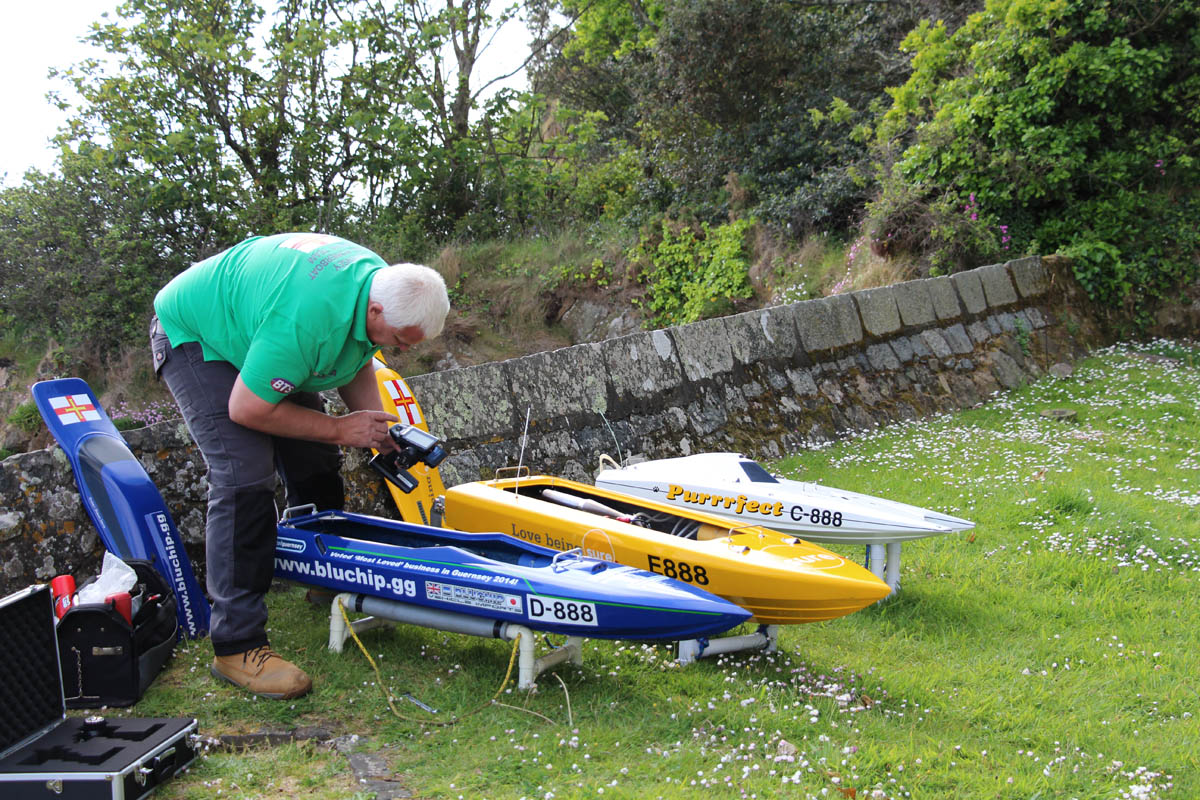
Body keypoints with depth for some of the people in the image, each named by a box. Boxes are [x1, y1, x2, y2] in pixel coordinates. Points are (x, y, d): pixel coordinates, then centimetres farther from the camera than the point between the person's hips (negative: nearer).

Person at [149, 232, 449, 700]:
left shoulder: (380, 280, -14)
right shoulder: (308, 318, -42)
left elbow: (356, 361, 5)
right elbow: (247, 410, -31)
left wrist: (379, 428, -10)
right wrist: (338, 429, -21)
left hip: (247, 326, 9)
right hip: (193, 335, -9)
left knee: (315, 464, 6)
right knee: (245, 478, -20)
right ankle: (235, 646, -17)